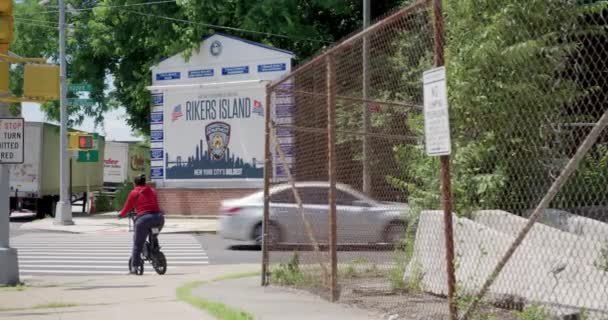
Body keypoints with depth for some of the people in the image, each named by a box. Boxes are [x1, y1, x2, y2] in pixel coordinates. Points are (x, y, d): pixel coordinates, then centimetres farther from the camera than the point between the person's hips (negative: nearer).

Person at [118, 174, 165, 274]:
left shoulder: (134, 193, 10)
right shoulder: (152, 191, 23)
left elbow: (127, 208, 13)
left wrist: (121, 214, 33)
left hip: (144, 218, -4)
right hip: (159, 217, 4)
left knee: (137, 244, 5)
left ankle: (134, 267, 4)